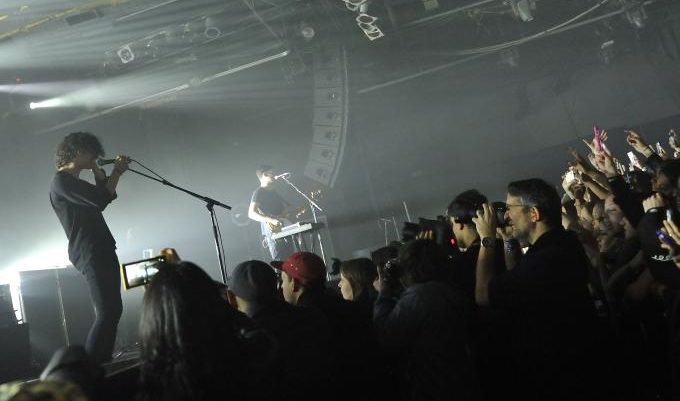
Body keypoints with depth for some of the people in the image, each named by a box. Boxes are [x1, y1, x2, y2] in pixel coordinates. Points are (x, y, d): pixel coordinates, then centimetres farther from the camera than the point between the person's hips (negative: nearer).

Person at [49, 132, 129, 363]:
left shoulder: (72, 180, 22)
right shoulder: (62, 181, -10)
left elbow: (107, 195, 26)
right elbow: (100, 200, -19)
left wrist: (96, 170, 16)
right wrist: (116, 172, -6)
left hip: (101, 251, 11)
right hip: (90, 253, -11)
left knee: (112, 309, 12)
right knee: (107, 313, -15)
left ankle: (101, 363, 18)